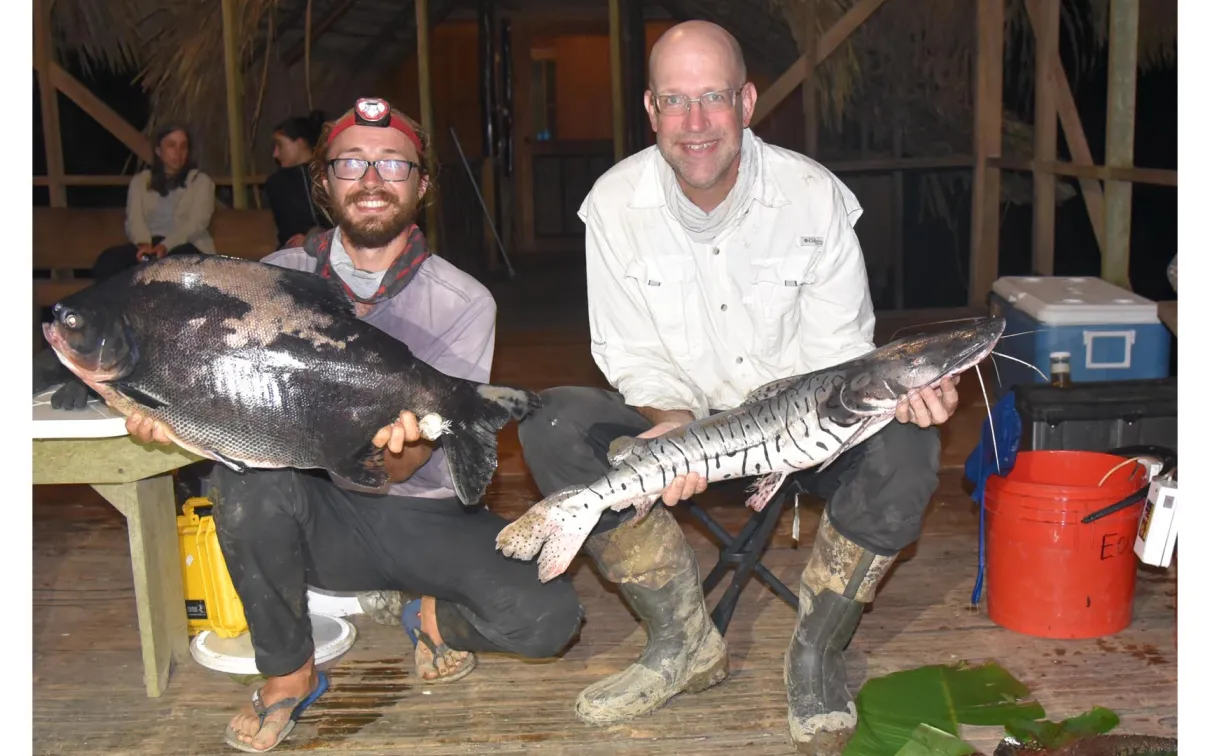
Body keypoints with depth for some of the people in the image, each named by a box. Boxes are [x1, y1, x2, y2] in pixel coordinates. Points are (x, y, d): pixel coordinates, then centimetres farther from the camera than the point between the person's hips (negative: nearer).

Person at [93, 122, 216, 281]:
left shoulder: (201, 181, 12)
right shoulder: (140, 180, 20)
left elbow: (197, 222, -4)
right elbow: (134, 219, 5)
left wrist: (166, 246, -22)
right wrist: (143, 243, -21)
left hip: (185, 245, -2)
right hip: (148, 243, 3)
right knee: (106, 261, -30)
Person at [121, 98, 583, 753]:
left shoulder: (463, 301, -8)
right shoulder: (279, 277, 0)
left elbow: (399, 469, -16)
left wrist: (396, 443, -41)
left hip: (427, 516, -1)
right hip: (319, 515, 1)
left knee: (545, 616, -25)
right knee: (246, 473, -32)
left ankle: (439, 619, 13)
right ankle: (289, 673, -7)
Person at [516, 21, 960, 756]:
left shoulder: (815, 194, -13)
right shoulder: (615, 204, -11)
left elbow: (838, 352, -10)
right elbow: (636, 358, -8)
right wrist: (673, 424, -30)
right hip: (682, 421, 1)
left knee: (904, 443, -32)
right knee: (554, 425, -26)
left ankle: (817, 654, -9)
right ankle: (687, 644, -11)